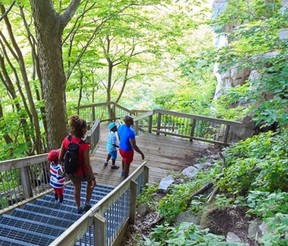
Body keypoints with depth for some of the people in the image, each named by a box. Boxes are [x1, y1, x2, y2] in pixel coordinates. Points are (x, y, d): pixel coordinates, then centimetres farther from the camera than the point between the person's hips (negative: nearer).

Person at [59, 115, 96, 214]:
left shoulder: (66, 140, -15)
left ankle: (79, 208, 52)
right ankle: (87, 204, 36)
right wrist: (93, 178, -12)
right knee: (90, 181, 31)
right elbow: (87, 165, -23)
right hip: (81, 172, -4)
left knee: (77, 188, 31)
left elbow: (60, 158, -6)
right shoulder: (84, 145, -30)